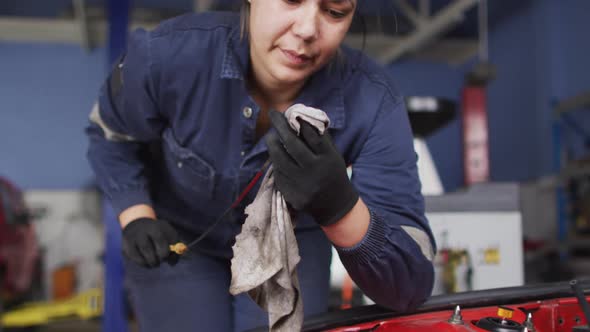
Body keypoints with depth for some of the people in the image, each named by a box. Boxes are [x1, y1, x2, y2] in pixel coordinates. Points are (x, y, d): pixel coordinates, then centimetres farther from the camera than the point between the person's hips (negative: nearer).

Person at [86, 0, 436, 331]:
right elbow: (112, 134, -6)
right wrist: (137, 220, -22)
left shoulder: (373, 104, -32)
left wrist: (339, 207, -52)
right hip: (177, 239, 0)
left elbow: (411, 286, -34)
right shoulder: (169, 53, -32)